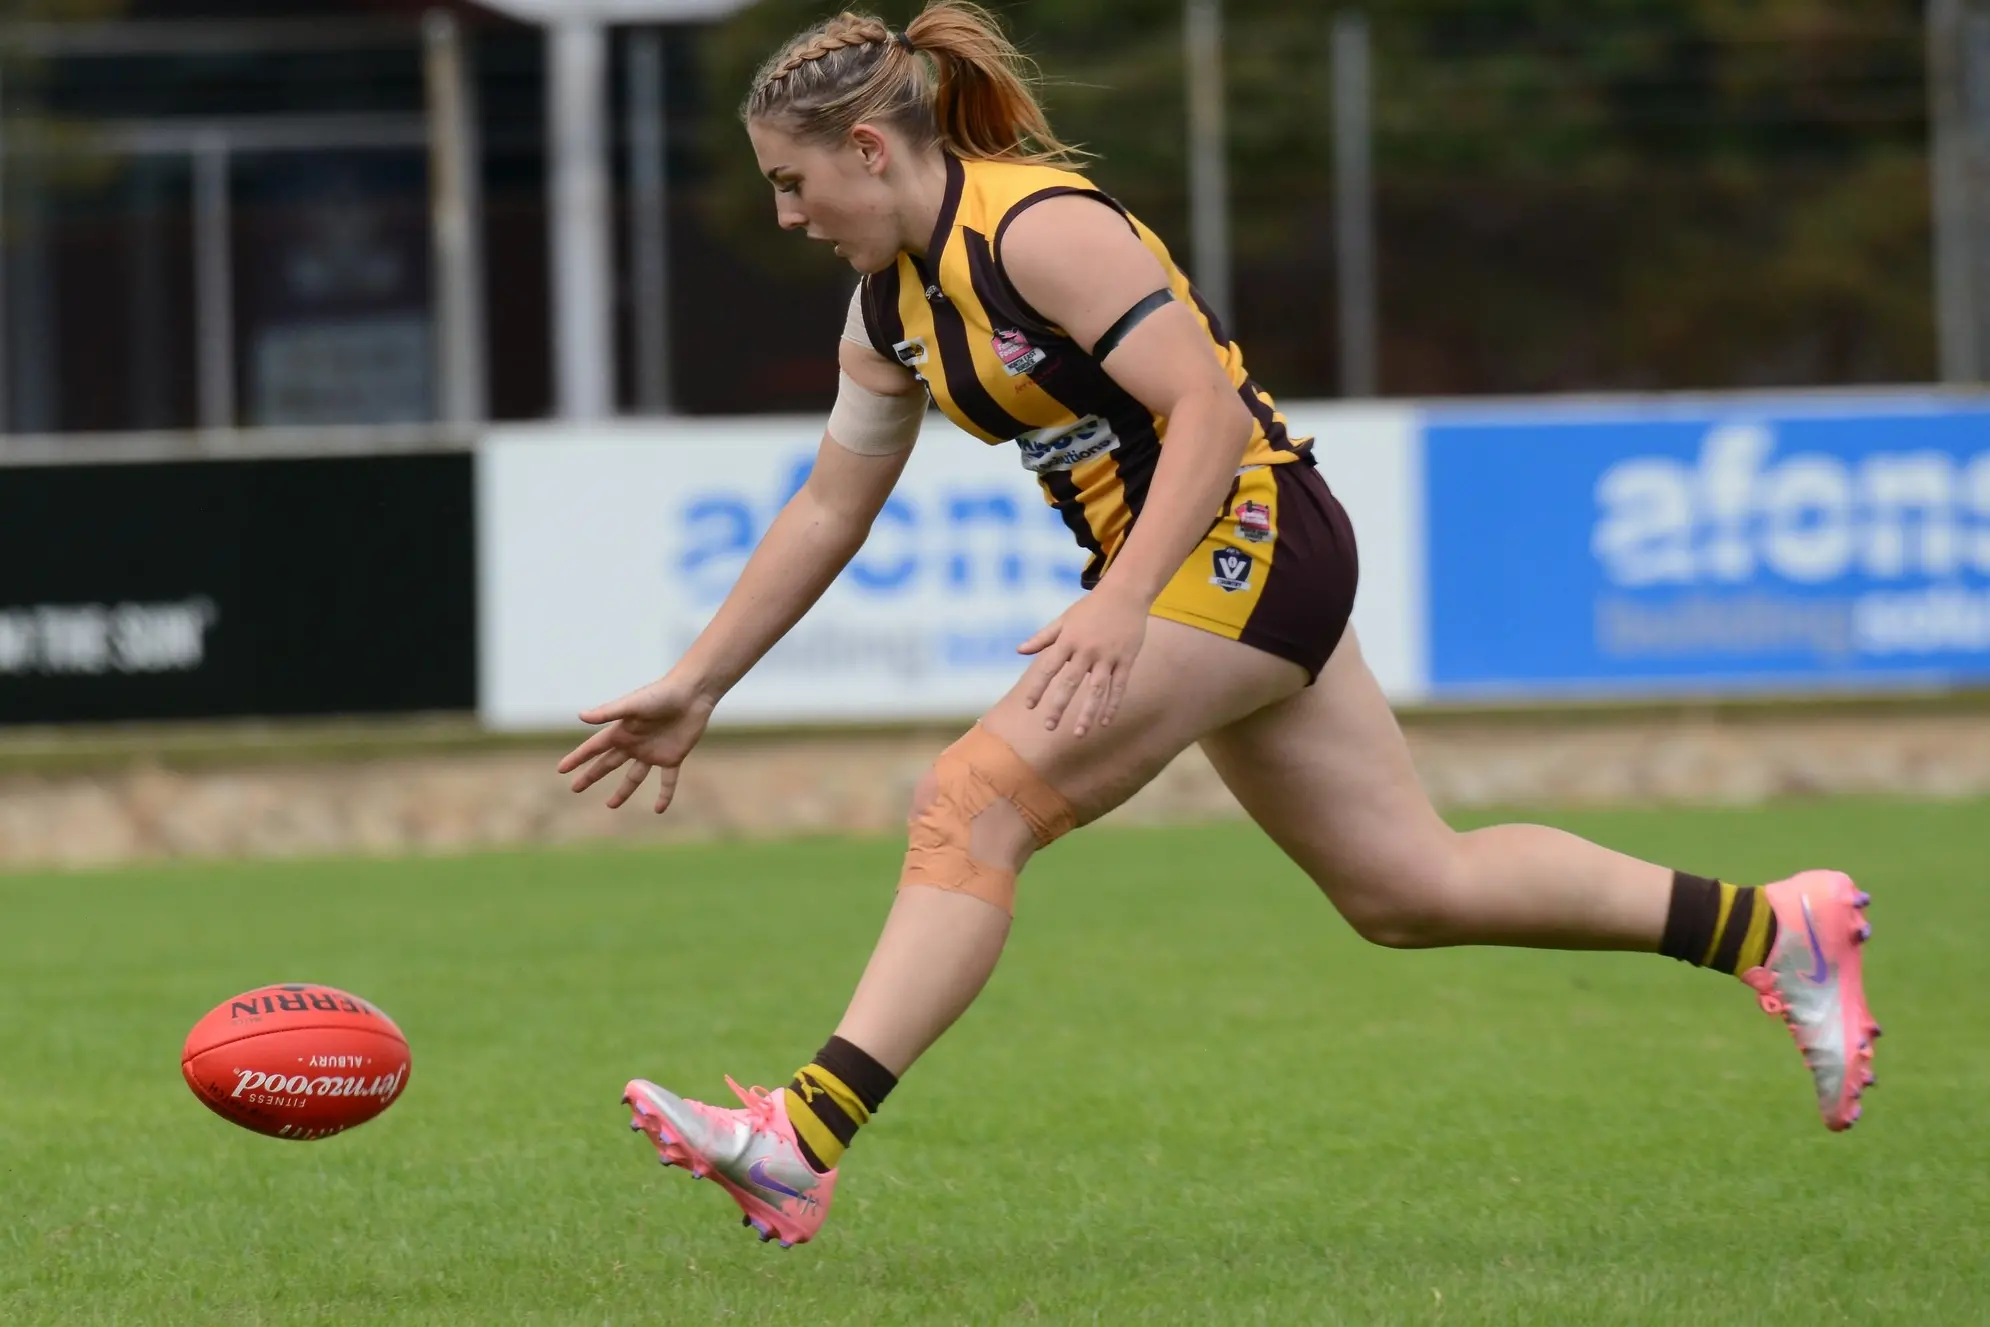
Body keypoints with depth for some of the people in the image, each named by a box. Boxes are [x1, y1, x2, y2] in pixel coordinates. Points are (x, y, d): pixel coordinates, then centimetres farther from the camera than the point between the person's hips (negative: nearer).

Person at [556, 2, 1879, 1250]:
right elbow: (827, 509, 19)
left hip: (1241, 539, -10)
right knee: (1411, 887, 11)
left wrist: (1118, 605, -33)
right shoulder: (892, 307, 10)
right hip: (1201, 578, 10)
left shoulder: (1039, 227, -18)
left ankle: (804, 1143, -25)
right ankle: (1771, 927, 20)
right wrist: (693, 689, 17)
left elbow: (1209, 411, -23)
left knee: (973, 805, -19)